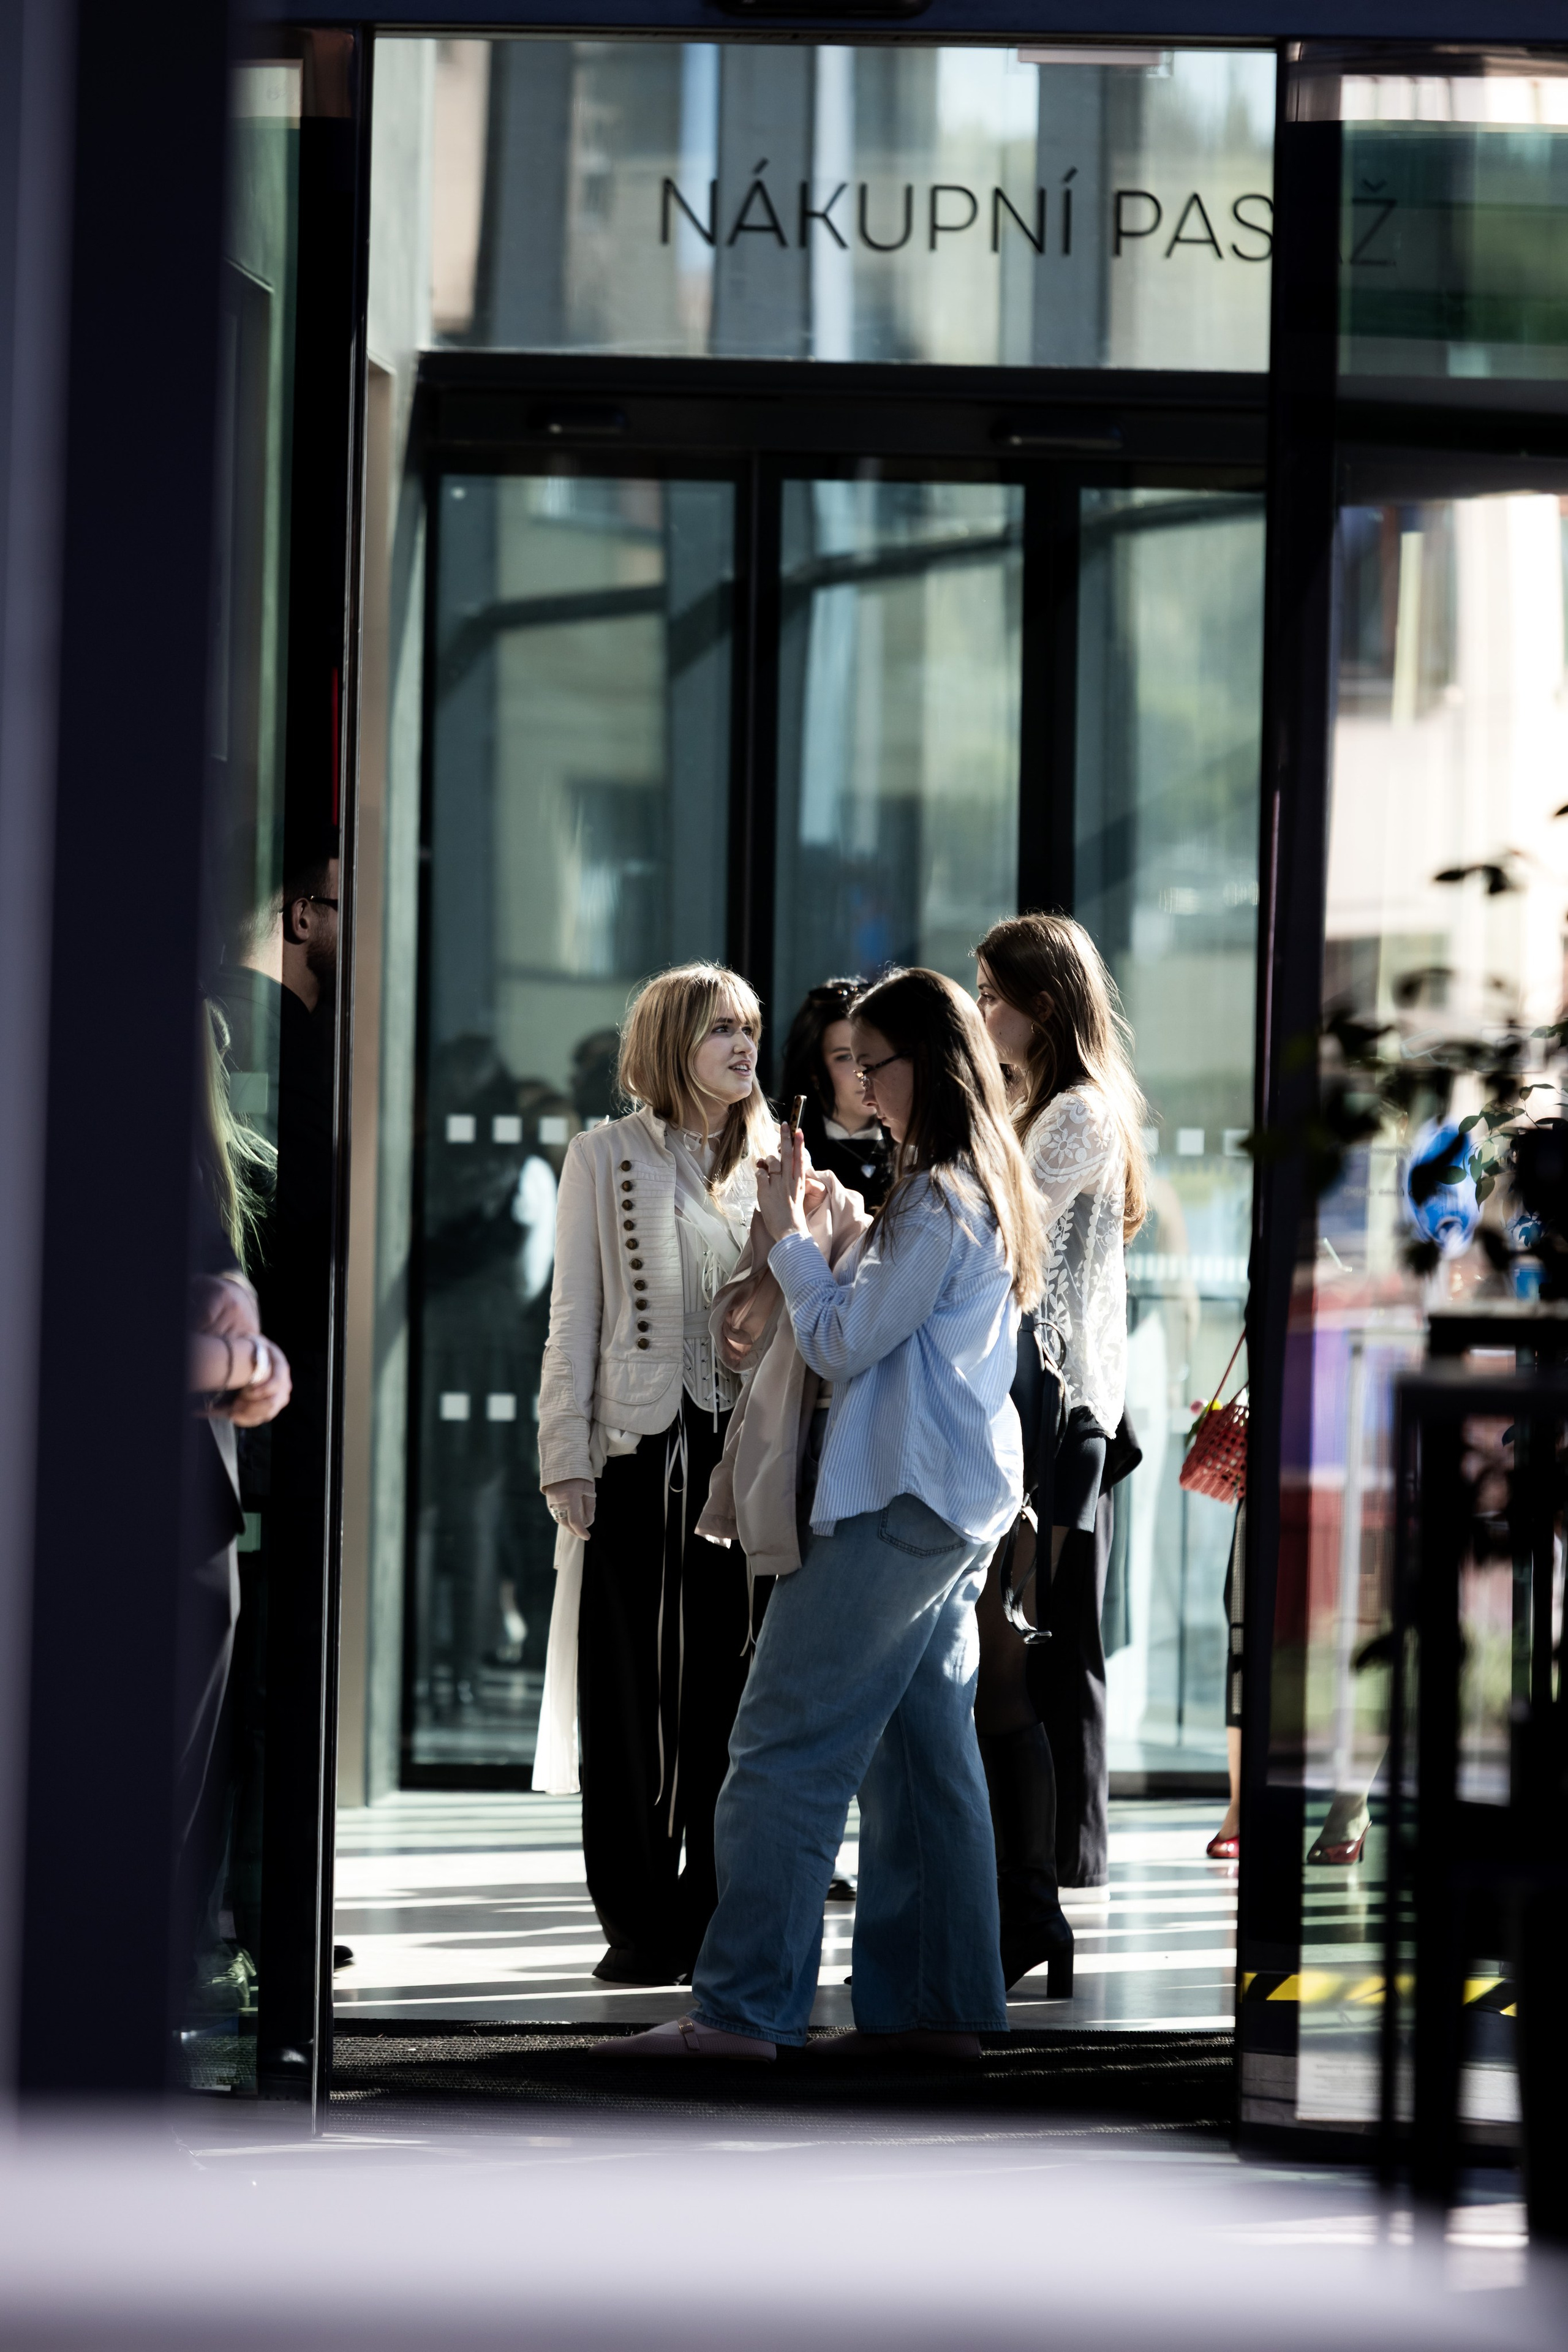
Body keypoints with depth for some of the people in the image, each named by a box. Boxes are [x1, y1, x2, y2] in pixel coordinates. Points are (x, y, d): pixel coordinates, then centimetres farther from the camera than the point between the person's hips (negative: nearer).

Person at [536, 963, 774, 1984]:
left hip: (742, 1446, 2)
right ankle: (640, 1924, 4)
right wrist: (569, 1459, -4)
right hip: (639, 1449, -2)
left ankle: (716, 1916, 6)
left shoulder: (771, 1164, 13)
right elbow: (575, 1317, 3)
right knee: (629, 1690, -1)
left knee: (730, 1684, 1)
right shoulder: (608, 1157, 6)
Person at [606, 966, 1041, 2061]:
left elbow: (845, 1344, -13)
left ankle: (744, 2007, -12)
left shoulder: (939, 1200, -15)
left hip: (898, 1506, -10)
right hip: (968, 1503, 10)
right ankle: (940, 2002, 11)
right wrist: (824, 1231, 10)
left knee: (787, 1747, -9)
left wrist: (788, 1227, -4)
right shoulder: (991, 1191, 16)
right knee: (924, 1751, 10)